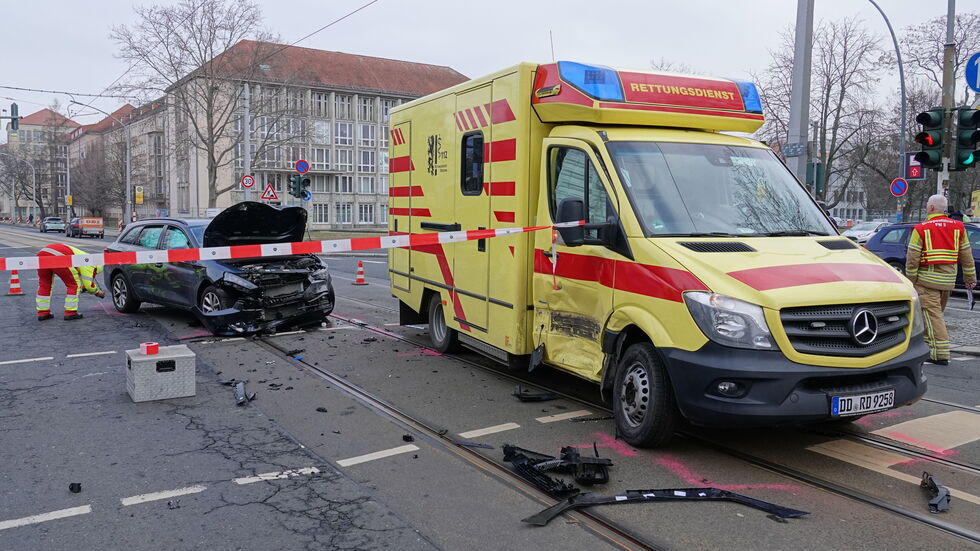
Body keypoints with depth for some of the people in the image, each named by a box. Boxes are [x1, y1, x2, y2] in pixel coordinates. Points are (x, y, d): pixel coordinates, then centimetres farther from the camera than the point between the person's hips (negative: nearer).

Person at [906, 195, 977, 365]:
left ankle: (941, 354, -11)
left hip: (927, 279, -6)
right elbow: (966, 255, 9)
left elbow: (912, 259, -10)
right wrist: (970, 277, 15)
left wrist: (910, 280, -2)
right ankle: (928, 342, 30)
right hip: (949, 279, 6)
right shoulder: (958, 227, 6)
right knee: (937, 311, 19)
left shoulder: (921, 229, -9)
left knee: (932, 314, -6)